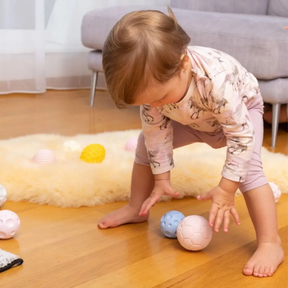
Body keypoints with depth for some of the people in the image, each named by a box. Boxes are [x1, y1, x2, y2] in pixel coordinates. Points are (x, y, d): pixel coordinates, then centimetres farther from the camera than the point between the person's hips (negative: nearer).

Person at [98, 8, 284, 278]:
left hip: (242, 109, -5)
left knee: (248, 167, -26)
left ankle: (270, 244, -21)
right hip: (192, 118, 5)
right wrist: (161, 178, -14)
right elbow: (156, 131, -16)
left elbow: (242, 135, -39)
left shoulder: (217, 79, -47)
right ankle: (136, 209, 15)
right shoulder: (152, 81, -31)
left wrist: (226, 189, -36)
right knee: (146, 142, -1)